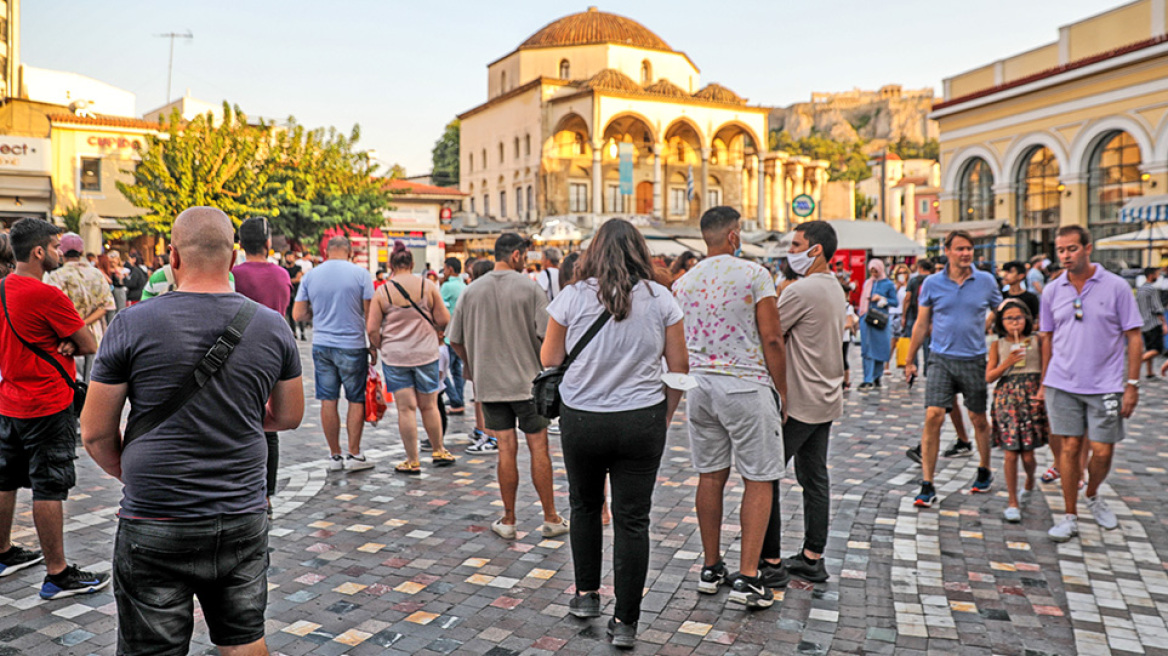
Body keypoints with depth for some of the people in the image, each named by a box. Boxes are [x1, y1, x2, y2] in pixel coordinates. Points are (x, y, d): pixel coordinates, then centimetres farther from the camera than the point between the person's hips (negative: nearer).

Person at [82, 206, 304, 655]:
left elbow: (95, 434, -3)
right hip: (243, 522, 3)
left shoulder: (133, 325, -10)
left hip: (156, 526, -2)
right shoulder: (272, 326, -3)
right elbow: (288, 417, 9)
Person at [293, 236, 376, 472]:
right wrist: (373, 347, 2)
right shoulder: (360, 274, -4)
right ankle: (354, 455, 9)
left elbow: (298, 314, 4)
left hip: (321, 346, 3)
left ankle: (334, 456, 14)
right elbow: (370, 314, -6)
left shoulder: (310, 276, 4)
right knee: (357, 400, 7)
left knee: (328, 401, 7)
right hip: (352, 346, -3)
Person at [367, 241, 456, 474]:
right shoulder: (428, 286, -4)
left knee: (406, 408, 3)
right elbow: (444, 320, -3)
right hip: (426, 353, 1)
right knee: (429, 405, 14)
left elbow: (371, 329, -6)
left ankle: (412, 461, 10)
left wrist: (382, 348, 11)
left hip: (394, 356, -1)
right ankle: (439, 451, 26)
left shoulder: (382, 292, -5)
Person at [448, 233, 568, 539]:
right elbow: (548, 336, -13)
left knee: (506, 449, 8)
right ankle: (550, 518, 15)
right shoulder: (530, 288, -7)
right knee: (538, 447, 7)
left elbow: (456, 340, 7)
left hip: (489, 384, 3)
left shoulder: (472, 290, 4)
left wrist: (475, 366, 21)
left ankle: (508, 521, 14)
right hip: (527, 380, -3)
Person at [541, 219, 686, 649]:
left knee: (585, 506, 22)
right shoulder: (660, 298, -3)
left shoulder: (572, 297, -6)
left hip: (581, 419, 1)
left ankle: (586, 595, 33)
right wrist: (667, 413, 13)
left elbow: (549, 361, 1)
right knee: (632, 520, 6)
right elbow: (679, 366, 1)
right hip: (641, 420, 0)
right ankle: (625, 622, 12)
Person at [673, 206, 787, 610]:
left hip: (700, 384, 5)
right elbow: (772, 339, -10)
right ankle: (747, 577, 2)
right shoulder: (754, 274, -8)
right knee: (759, 480, 3)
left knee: (710, 476, 13)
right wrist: (781, 391, -1)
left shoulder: (683, 283, 8)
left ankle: (711, 568, 22)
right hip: (746, 385, -5)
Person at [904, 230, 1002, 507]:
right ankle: (927, 486, -6)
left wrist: (983, 327, 8)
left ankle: (985, 472, 36)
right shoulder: (932, 283, 0)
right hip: (942, 359, -1)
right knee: (933, 416, -10)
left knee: (978, 418, 12)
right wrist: (910, 361, 9)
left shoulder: (986, 281, 1)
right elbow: (921, 324, 6)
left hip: (975, 359, 1)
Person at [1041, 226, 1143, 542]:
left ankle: (1092, 496, 31)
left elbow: (1134, 337, -1)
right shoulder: (1052, 290, 4)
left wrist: (1132, 385, -6)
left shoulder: (1116, 286, -4)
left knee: (1103, 451, 1)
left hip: (1105, 385, -1)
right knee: (1070, 447, 2)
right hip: (1062, 385, 2)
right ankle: (1070, 517, 12)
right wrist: (1044, 383, 13)